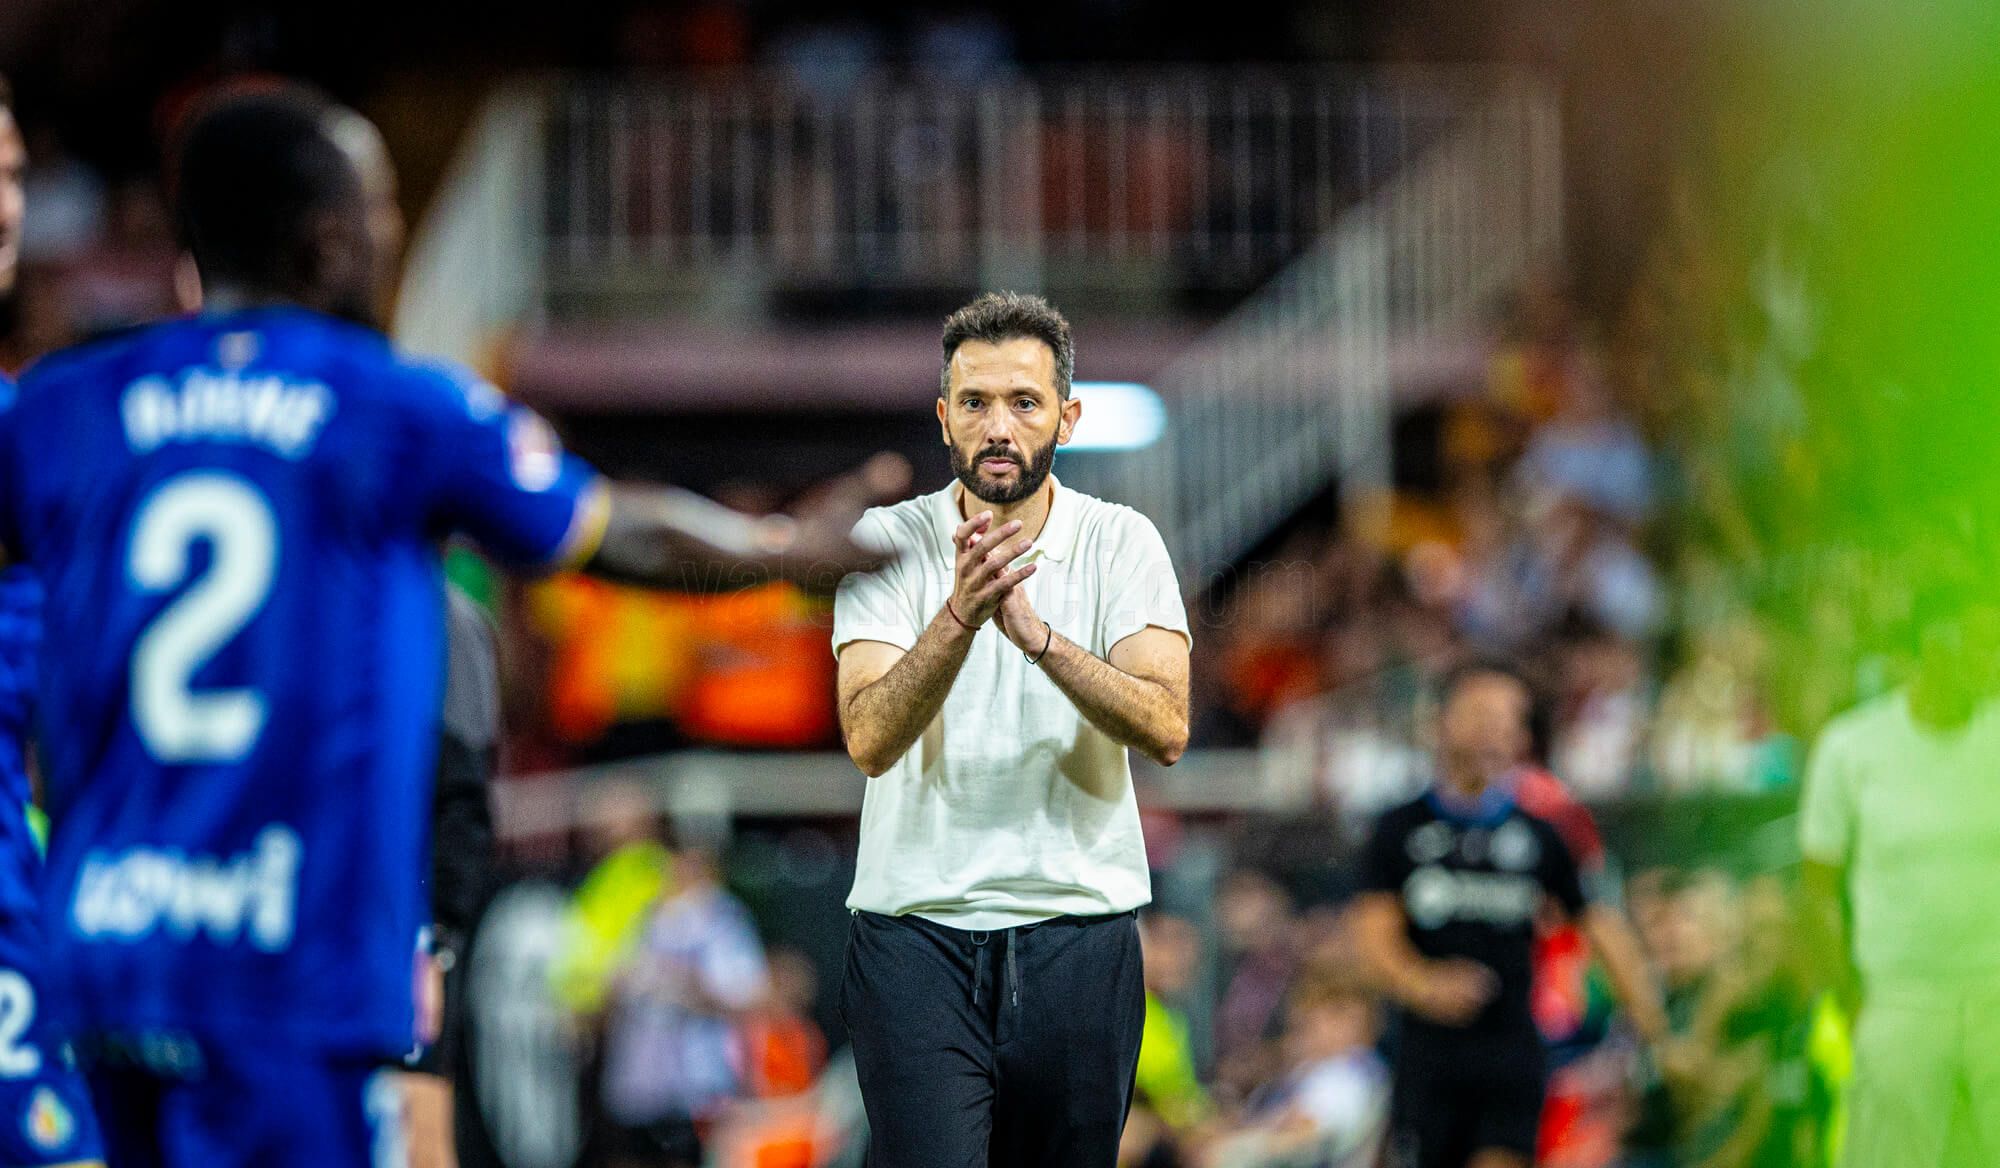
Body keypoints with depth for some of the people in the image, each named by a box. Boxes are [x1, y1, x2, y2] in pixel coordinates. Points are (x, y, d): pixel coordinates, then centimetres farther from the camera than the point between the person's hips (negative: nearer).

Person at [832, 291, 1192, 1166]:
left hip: (1080, 933, 2)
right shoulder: (887, 543, -2)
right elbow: (870, 740, -15)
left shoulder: (1121, 544, 0)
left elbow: (1166, 728, -14)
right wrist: (961, 615, -30)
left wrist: (1037, 634, -27)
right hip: (916, 932, -2)